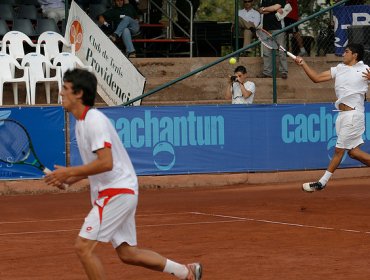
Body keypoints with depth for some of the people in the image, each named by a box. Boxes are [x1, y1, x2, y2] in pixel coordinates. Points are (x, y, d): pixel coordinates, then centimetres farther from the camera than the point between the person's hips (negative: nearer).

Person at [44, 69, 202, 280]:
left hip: (117, 192, -10)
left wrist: (69, 172, -21)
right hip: (111, 193, 10)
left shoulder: (94, 120, -17)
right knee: (127, 253, 13)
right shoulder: (81, 122, 14)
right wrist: (68, 180, 10)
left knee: (84, 247, -12)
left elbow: (105, 163, -26)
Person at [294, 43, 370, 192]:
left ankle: (322, 182, 3)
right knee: (353, 151, 5)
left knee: (339, 150, -2)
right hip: (342, 114, 7)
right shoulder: (339, 69, 16)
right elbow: (317, 78, 13)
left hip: (353, 114, -7)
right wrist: (303, 64, 5)